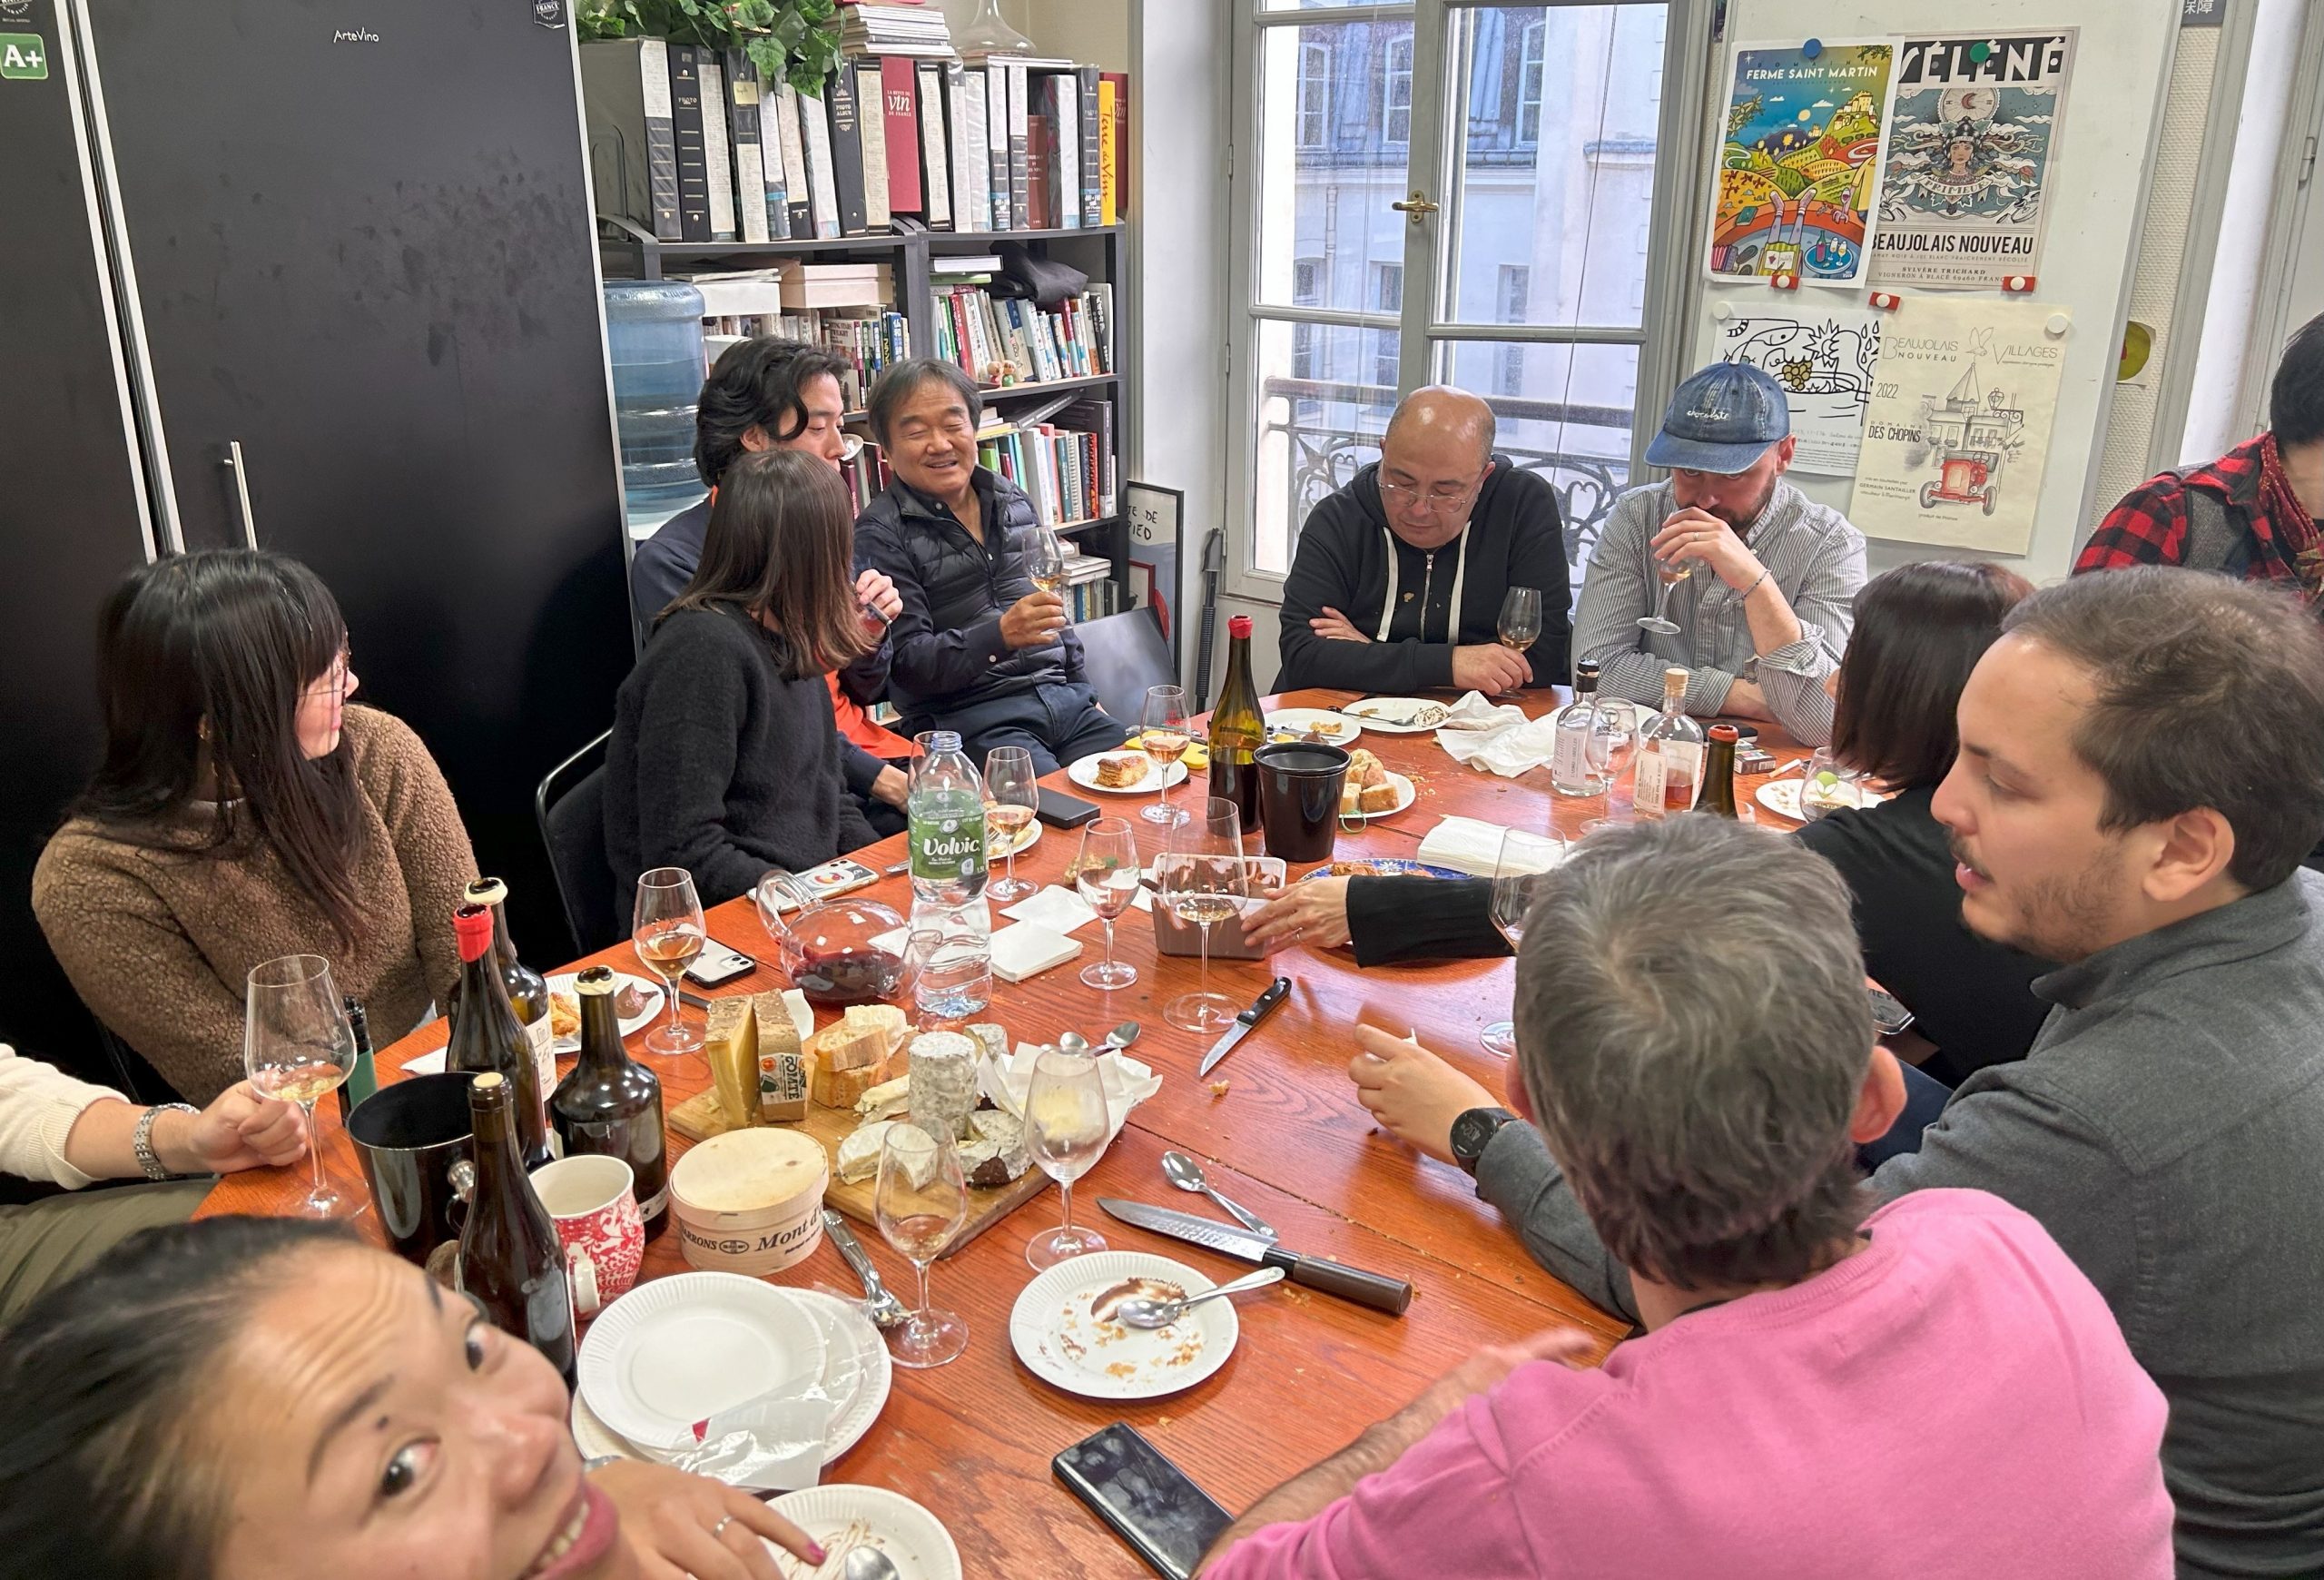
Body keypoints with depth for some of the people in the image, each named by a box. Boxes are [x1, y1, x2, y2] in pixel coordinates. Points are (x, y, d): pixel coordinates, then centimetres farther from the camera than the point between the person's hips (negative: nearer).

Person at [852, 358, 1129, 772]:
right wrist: (1002, 634, -23)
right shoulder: (880, 534, -5)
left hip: (1063, 697, 7)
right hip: (967, 718, -6)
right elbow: (906, 664, -10)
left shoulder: (1014, 502, 16)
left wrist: (1084, 693, 20)